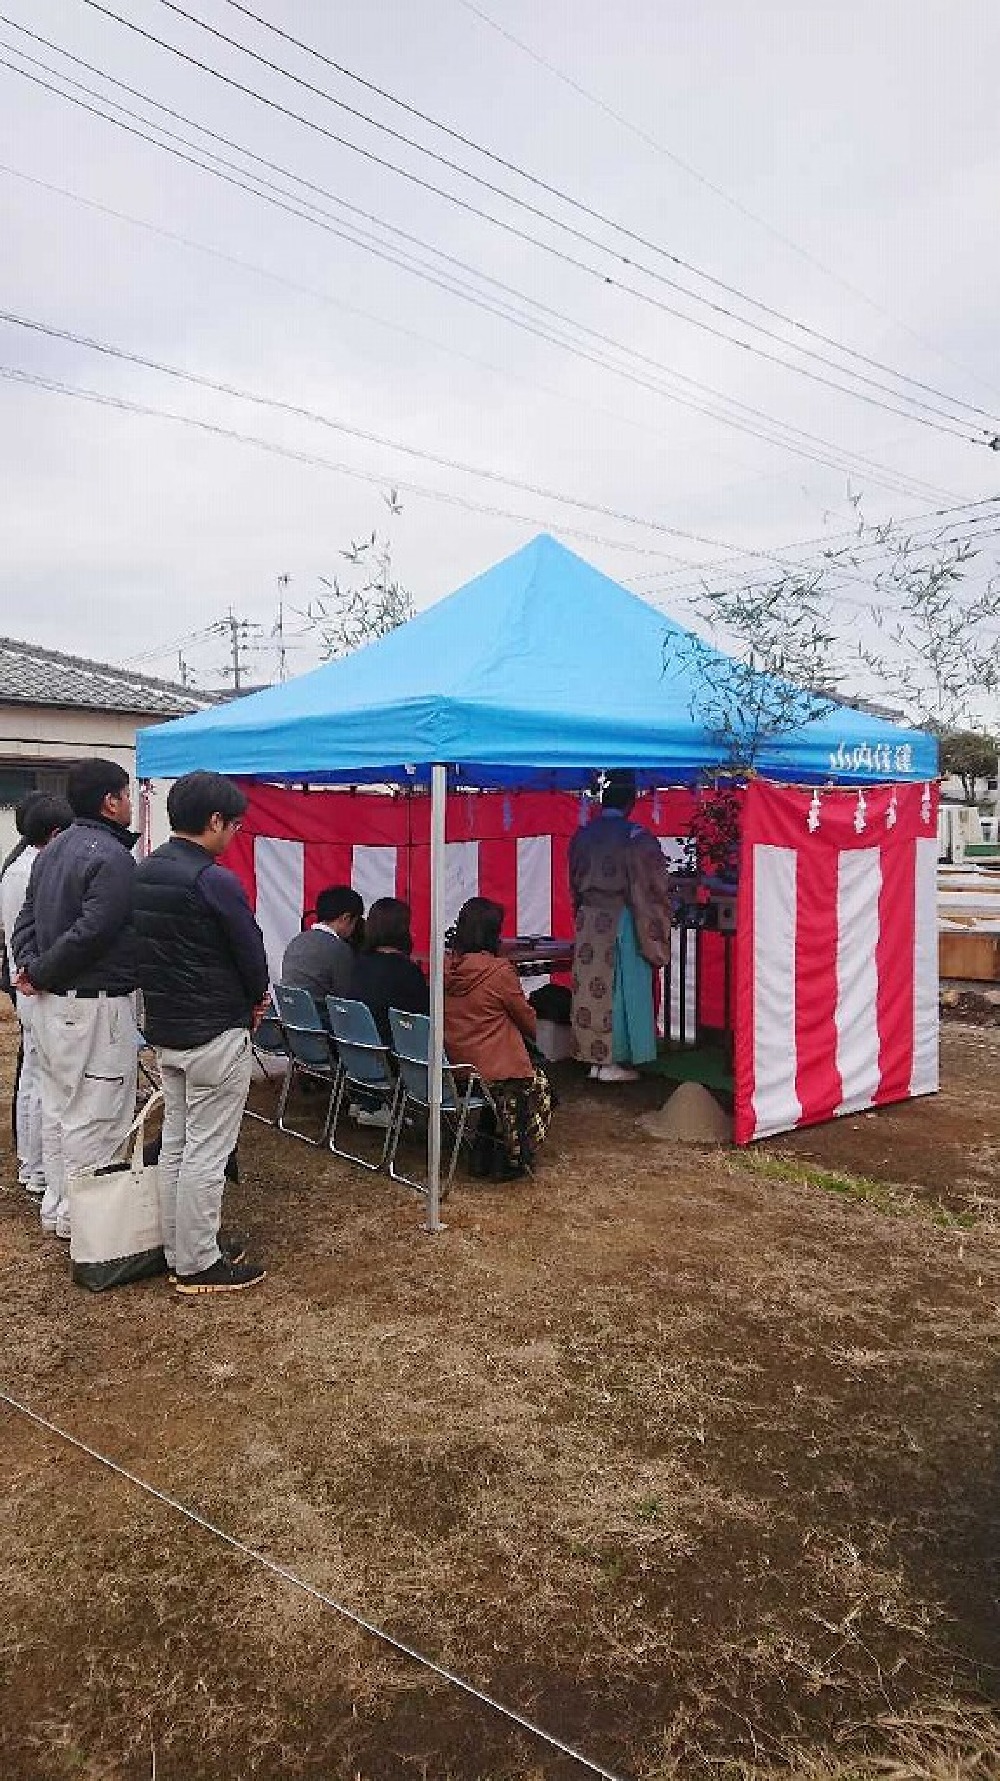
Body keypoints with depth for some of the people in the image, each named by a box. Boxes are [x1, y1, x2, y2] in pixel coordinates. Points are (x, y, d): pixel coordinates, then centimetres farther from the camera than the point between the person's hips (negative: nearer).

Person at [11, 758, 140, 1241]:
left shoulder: (52, 851, 13)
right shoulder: (112, 857, -18)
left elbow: (26, 918, 12)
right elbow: (90, 933, -24)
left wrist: (29, 965, -2)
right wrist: (41, 973, -12)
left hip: (50, 1002, 10)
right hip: (94, 1006, -10)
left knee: (57, 1107, 18)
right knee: (95, 1118, 1)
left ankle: (56, 1207, 30)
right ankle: (80, 1218, 11)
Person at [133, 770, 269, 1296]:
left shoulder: (141, 872, 6)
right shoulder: (215, 881, -20)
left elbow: (146, 948, 11)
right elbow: (252, 952, -13)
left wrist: (169, 1000, 9)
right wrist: (255, 1000, 6)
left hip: (164, 1029, 9)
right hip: (215, 1035, -9)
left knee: (174, 1143, 17)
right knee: (206, 1152, 1)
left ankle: (178, 1248, 27)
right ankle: (198, 1266, 11)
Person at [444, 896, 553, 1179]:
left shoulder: (445, 967, -4)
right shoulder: (499, 971, -20)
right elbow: (527, 1018, -5)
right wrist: (532, 1034, 19)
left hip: (454, 1067, 6)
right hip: (497, 1070, -6)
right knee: (540, 1086, 23)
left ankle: (483, 1153, 31)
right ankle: (513, 1158, 26)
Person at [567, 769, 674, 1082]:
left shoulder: (582, 836, 4)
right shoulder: (635, 837, -13)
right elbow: (651, 888, -11)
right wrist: (653, 938, -2)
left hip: (588, 921, 6)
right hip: (622, 924, -5)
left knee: (590, 987, 10)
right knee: (620, 989, 2)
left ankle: (594, 1058, 17)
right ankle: (613, 1062, 6)